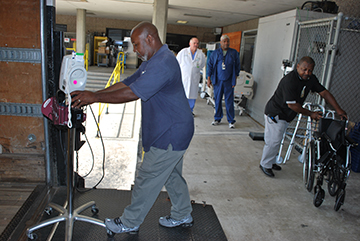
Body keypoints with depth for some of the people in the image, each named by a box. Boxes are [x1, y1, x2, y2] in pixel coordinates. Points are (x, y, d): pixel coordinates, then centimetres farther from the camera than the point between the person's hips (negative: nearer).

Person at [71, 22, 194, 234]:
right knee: (172, 175, 21)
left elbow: (132, 93, -28)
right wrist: (92, 95, 2)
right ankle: (183, 216, 38)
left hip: (170, 135, -11)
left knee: (147, 179, 3)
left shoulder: (163, 64, -24)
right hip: (172, 131, 11)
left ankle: (130, 223, 21)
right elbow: (127, 83, 10)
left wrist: (95, 97, -20)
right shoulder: (153, 61, 13)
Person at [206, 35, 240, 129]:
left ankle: (231, 121, 8)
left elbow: (237, 66, 9)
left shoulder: (234, 53, 6)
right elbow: (209, 65, 7)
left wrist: (235, 79, 3)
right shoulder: (215, 53, 6)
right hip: (217, 80, 1)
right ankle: (217, 118, 19)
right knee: (217, 100, 6)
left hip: (229, 81, -1)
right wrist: (209, 78, 1)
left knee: (229, 101, -1)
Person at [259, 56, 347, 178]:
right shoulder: (289, 80, -28)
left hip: (286, 116, 8)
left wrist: (338, 109, -4)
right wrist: (311, 114, -17)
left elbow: (324, 92, 3)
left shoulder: (310, 79, -2)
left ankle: (270, 162, 31)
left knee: (277, 140, 17)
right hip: (275, 113, -8)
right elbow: (292, 105, -26)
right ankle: (265, 165, 12)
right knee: (273, 141, -4)